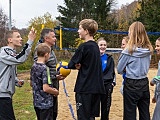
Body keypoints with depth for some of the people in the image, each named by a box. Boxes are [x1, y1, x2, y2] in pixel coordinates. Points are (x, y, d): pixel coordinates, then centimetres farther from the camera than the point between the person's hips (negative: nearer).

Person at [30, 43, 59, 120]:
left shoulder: (33, 66, 4)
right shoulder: (44, 68, -20)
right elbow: (45, 88, -25)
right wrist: (56, 92, -6)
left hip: (37, 102, 8)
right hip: (45, 103, -8)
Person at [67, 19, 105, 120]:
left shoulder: (84, 47, -14)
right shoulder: (95, 46, 11)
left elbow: (71, 65, -10)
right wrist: (80, 65, -7)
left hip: (85, 89, -8)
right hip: (96, 88, 8)